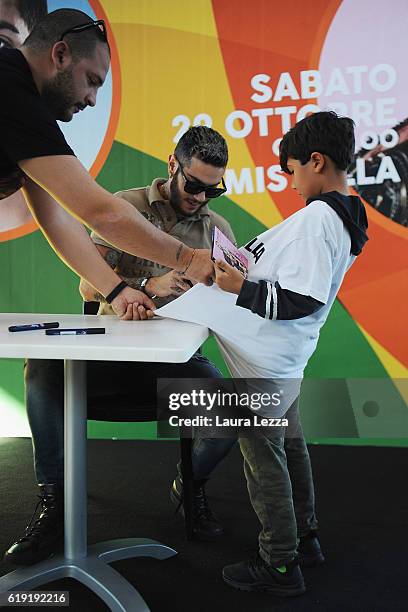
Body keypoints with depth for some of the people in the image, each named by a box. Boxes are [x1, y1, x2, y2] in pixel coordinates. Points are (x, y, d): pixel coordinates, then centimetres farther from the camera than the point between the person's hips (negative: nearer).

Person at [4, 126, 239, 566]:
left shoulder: (218, 229, 10)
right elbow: (89, 286, -3)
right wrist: (147, 286, -18)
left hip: (174, 358, 2)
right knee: (43, 369, -28)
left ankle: (190, 486, 13)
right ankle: (53, 506, -9)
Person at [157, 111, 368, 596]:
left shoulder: (315, 219, -22)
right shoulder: (345, 216, 8)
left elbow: (300, 301, -27)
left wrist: (241, 288, -21)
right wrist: (246, 269, 11)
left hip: (265, 357, -10)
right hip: (287, 355, 10)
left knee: (263, 455, 4)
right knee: (288, 442, 24)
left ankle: (279, 566, 20)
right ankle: (303, 532, 42)